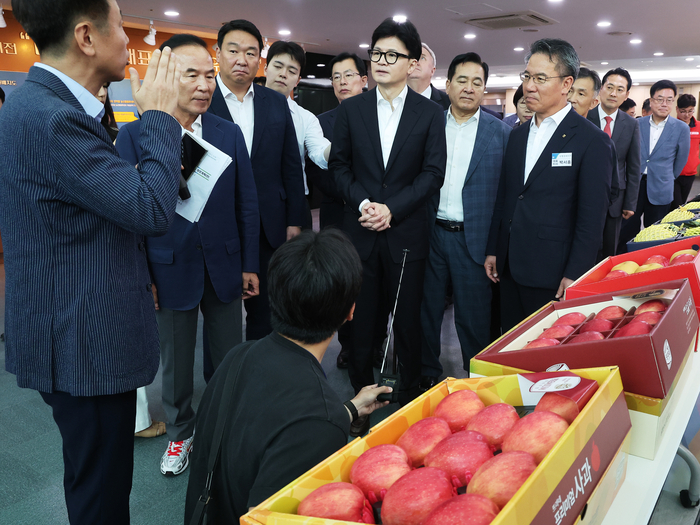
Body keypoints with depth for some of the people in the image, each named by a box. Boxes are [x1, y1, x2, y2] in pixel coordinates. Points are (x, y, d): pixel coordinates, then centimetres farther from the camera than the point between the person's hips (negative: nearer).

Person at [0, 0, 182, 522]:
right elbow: (152, 210, -23)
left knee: (101, 480, 26)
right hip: (85, 342, -10)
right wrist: (159, 115, -13)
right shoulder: (50, 117, -23)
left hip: (76, 333, 10)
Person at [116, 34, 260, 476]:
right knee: (176, 362, 15)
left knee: (230, 358, 14)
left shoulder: (230, 133, 0)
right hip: (170, 269, -2)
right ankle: (180, 433, 38)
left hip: (224, 267, 2)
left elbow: (247, 204, 4)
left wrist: (250, 265, 3)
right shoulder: (134, 135, -7)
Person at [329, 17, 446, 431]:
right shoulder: (351, 109, 7)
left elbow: (433, 173, -3)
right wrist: (363, 203, -10)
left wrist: (392, 208, -13)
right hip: (360, 231, 1)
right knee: (361, 319, 7)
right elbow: (339, 164, 6)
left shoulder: (430, 114, 2)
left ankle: (410, 399, 26)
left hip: (407, 232, -1)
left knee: (408, 320, 8)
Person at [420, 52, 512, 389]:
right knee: (427, 310, 14)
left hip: (474, 238, -2)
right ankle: (428, 375, 32)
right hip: (430, 233, 2)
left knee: (474, 318, 7)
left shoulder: (501, 133, 1)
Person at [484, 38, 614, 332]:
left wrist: (574, 276, -14)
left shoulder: (592, 140, -9)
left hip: (551, 275, -6)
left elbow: (592, 218, -12)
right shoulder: (518, 135, 12)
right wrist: (493, 250, 12)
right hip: (510, 269, 6)